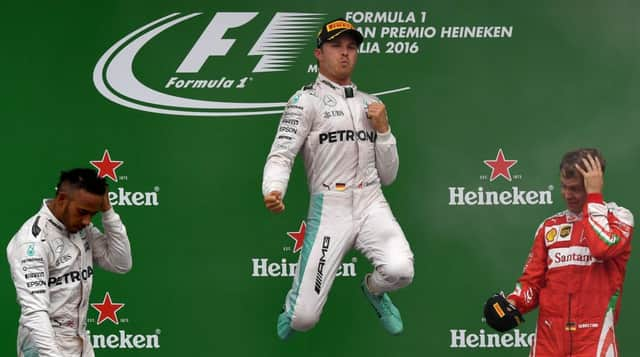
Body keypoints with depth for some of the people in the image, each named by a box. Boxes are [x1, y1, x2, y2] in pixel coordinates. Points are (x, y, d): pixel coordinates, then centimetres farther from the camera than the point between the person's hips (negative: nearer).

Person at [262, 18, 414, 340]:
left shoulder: (370, 104, 18)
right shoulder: (306, 100, 2)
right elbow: (281, 155, -11)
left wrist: (383, 129, 3)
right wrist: (273, 191, -32)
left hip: (372, 205, 4)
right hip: (329, 209, -4)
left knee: (399, 270, -28)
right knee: (303, 320, -13)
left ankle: (373, 290, 11)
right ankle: (294, 307, 28)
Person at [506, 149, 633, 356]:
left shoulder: (618, 217, 2)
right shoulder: (550, 226, 15)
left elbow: (604, 247, -20)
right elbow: (533, 280, 12)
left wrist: (593, 195, -10)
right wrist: (514, 302, -9)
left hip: (593, 338, -4)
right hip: (549, 338, 4)